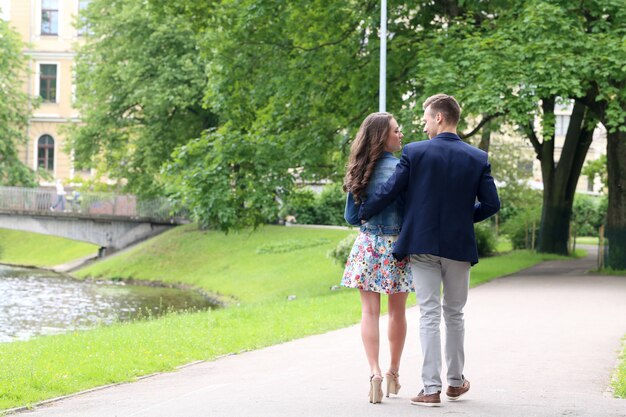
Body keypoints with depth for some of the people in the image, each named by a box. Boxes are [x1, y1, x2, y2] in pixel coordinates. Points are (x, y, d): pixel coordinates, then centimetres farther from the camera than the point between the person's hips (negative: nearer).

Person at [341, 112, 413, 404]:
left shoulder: (360, 171, 3)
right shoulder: (400, 168, -11)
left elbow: (350, 217, 7)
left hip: (367, 244, 3)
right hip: (397, 245, -3)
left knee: (370, 311, 2)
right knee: (397, 312, 13)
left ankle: (375, 372, -12)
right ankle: (393, 373, 23)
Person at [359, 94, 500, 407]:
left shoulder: (415, 152, -7)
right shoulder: (478, 158, -1)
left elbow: (388, 192, -5)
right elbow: (491, 204, -2)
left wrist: (362, 214, 11)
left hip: (422, 244, -2)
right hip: (459, 245, 2)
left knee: (429, 316, 1)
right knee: (454, 314, 17)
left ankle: (431, 389, -4)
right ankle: (455, 381, 26)